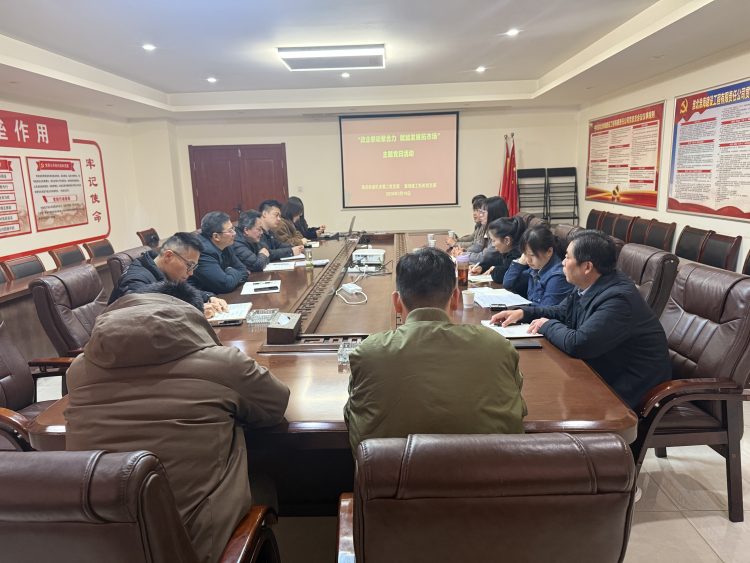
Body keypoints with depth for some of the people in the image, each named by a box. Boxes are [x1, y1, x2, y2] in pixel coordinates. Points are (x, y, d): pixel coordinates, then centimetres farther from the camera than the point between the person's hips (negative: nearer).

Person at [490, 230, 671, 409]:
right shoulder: (591, 286, -1)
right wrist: (522, 312, 1)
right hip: (604, 369, 8)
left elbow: (577, 344, -33)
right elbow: (561, 312, 15)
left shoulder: (618, 298, -29)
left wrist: (547, 325, -15)